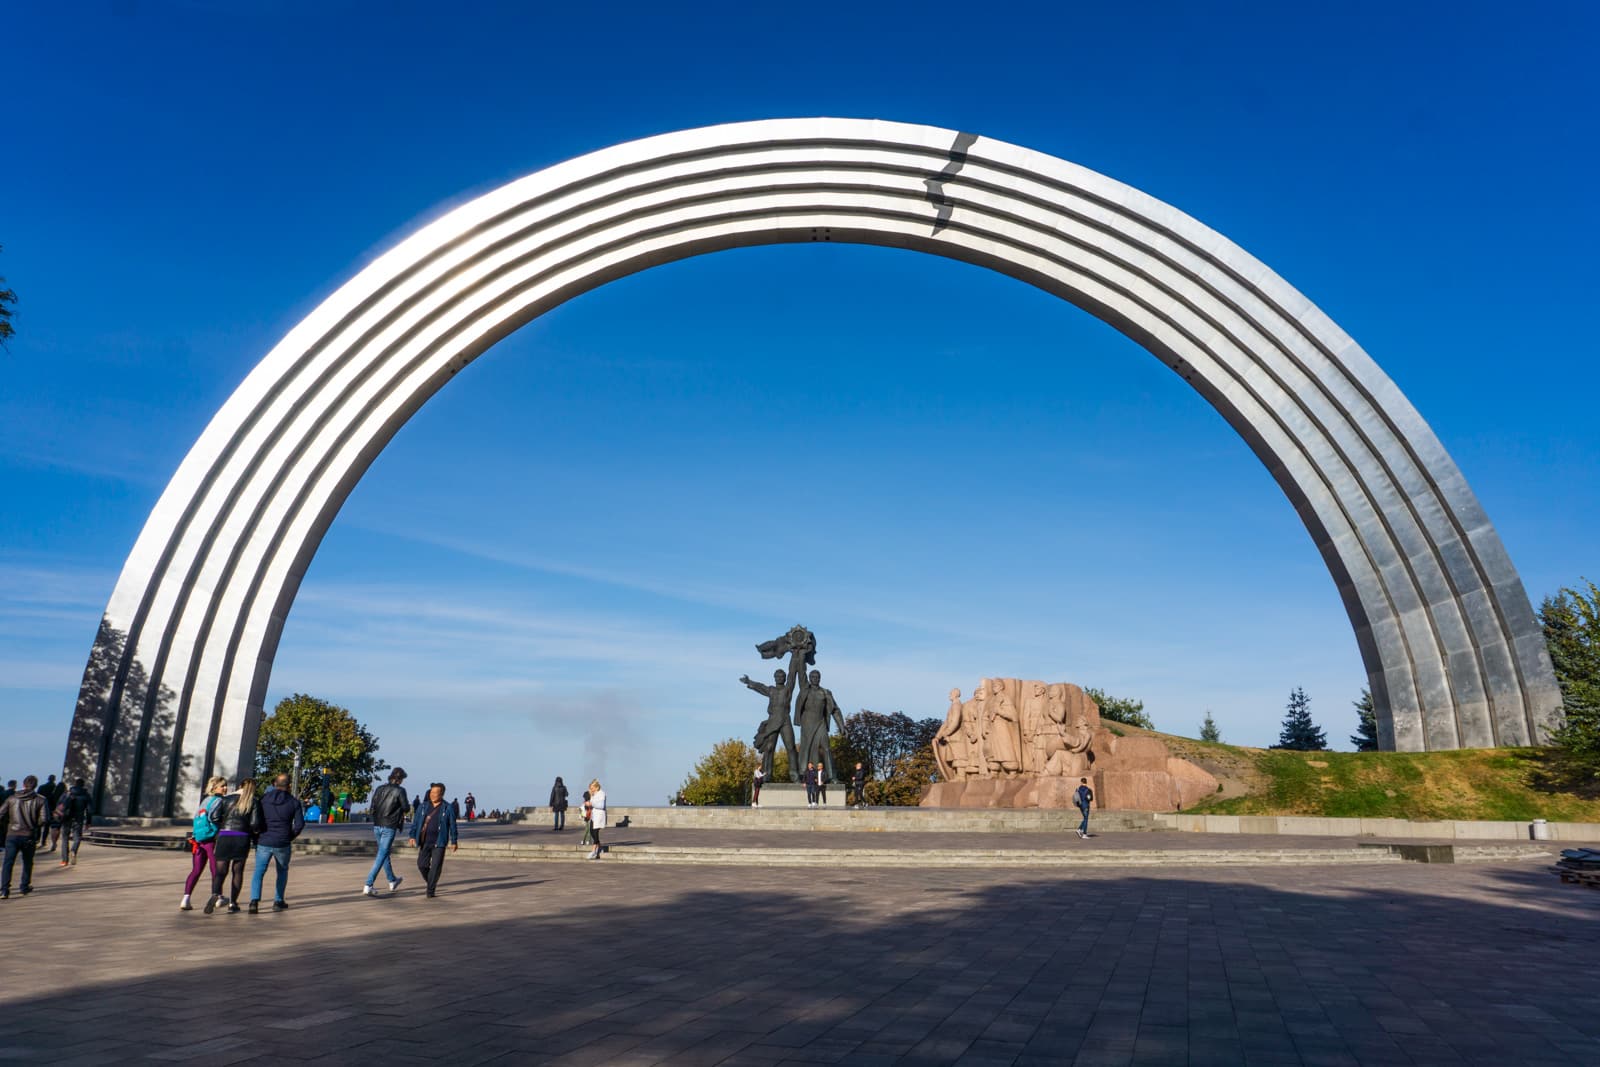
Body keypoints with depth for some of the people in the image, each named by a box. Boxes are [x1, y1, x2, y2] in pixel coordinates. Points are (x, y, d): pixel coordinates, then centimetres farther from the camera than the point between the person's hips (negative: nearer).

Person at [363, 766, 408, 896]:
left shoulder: (379, 789, 5)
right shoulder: (400, 790, -11)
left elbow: (373, 807, 6)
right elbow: (405, 808, -6)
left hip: (377, 826, 6)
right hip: (389, 827, -6)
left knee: (384, 853, 20)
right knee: (381, 856, -2)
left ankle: (392, 881, 35)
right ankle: (368, 886, -8)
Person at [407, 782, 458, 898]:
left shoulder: (448, 808, 0)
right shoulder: (423, 807, 8)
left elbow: (452, 826, 2)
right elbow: (415, 822, 8)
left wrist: (454, 842, 1)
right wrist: (412, 836, -5)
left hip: (439, 842, -3)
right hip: (425, 842, 3)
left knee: (435, 866, -7)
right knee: (422, 864, 2)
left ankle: (430, 890, 1)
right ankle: (432, 883, 27)